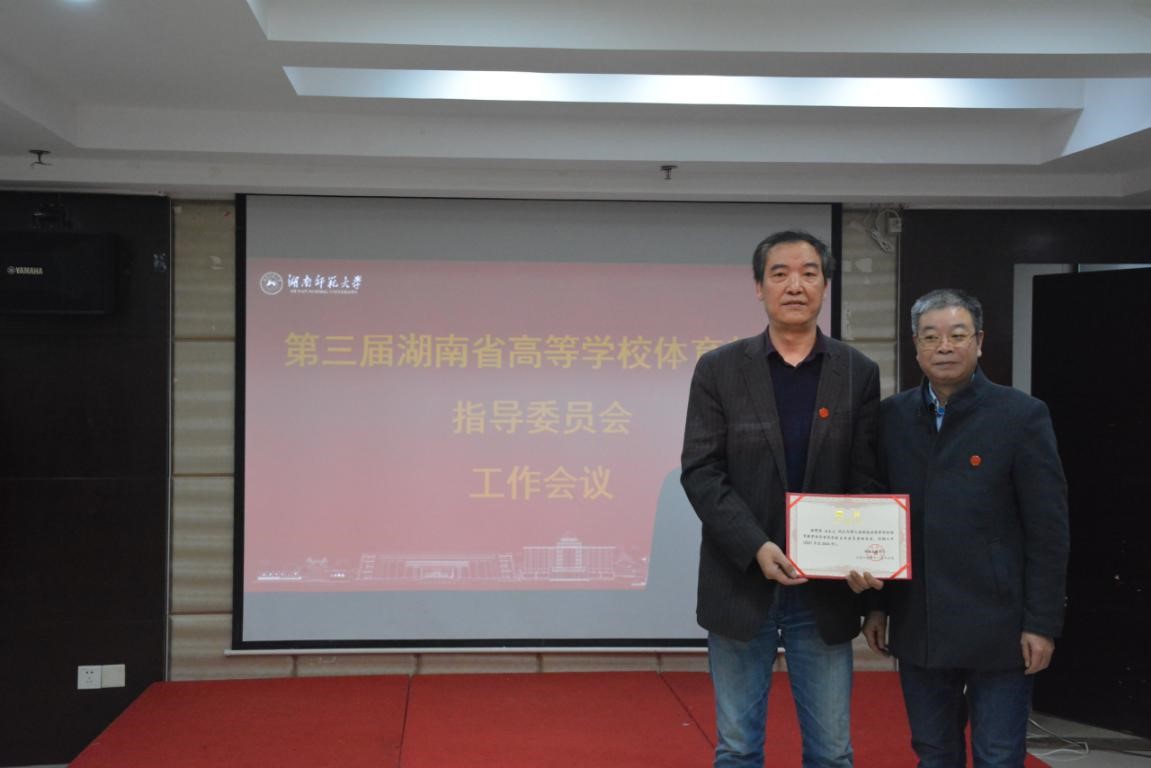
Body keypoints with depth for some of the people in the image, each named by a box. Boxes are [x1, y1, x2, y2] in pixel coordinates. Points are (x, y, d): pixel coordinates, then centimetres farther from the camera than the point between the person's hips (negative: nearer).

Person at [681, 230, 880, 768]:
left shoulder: (858, 374, 4)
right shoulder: (718, 370, 0)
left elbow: (867, 481, 3)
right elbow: (700, 472, -6)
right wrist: (756, 547, -18)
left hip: (824, 591, 1)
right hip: (741, 586, -1)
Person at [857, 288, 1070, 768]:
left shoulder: (1022, 415, -7)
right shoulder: (892, 417, 4)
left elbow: (1047, 530, -7)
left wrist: (1042, 623, -10)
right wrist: (876, 604, 8)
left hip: (998, 627, -3)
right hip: (917, 626, 4)